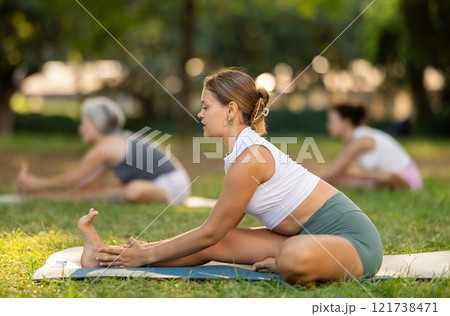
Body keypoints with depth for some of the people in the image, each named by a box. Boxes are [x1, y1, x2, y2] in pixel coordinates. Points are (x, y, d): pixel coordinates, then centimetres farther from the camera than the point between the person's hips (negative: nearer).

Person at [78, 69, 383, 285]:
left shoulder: (249, 158, -21)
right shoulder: (245, 150, 8)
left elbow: (210, 233, -15)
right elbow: (220, 228, 15)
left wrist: (147, 256, -6)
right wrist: (149, 248, 15)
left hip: (351, 239, -9)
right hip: (308, 234, 9)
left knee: (296, 258, -42)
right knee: (211, 246, 1)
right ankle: (107, 253, 5)